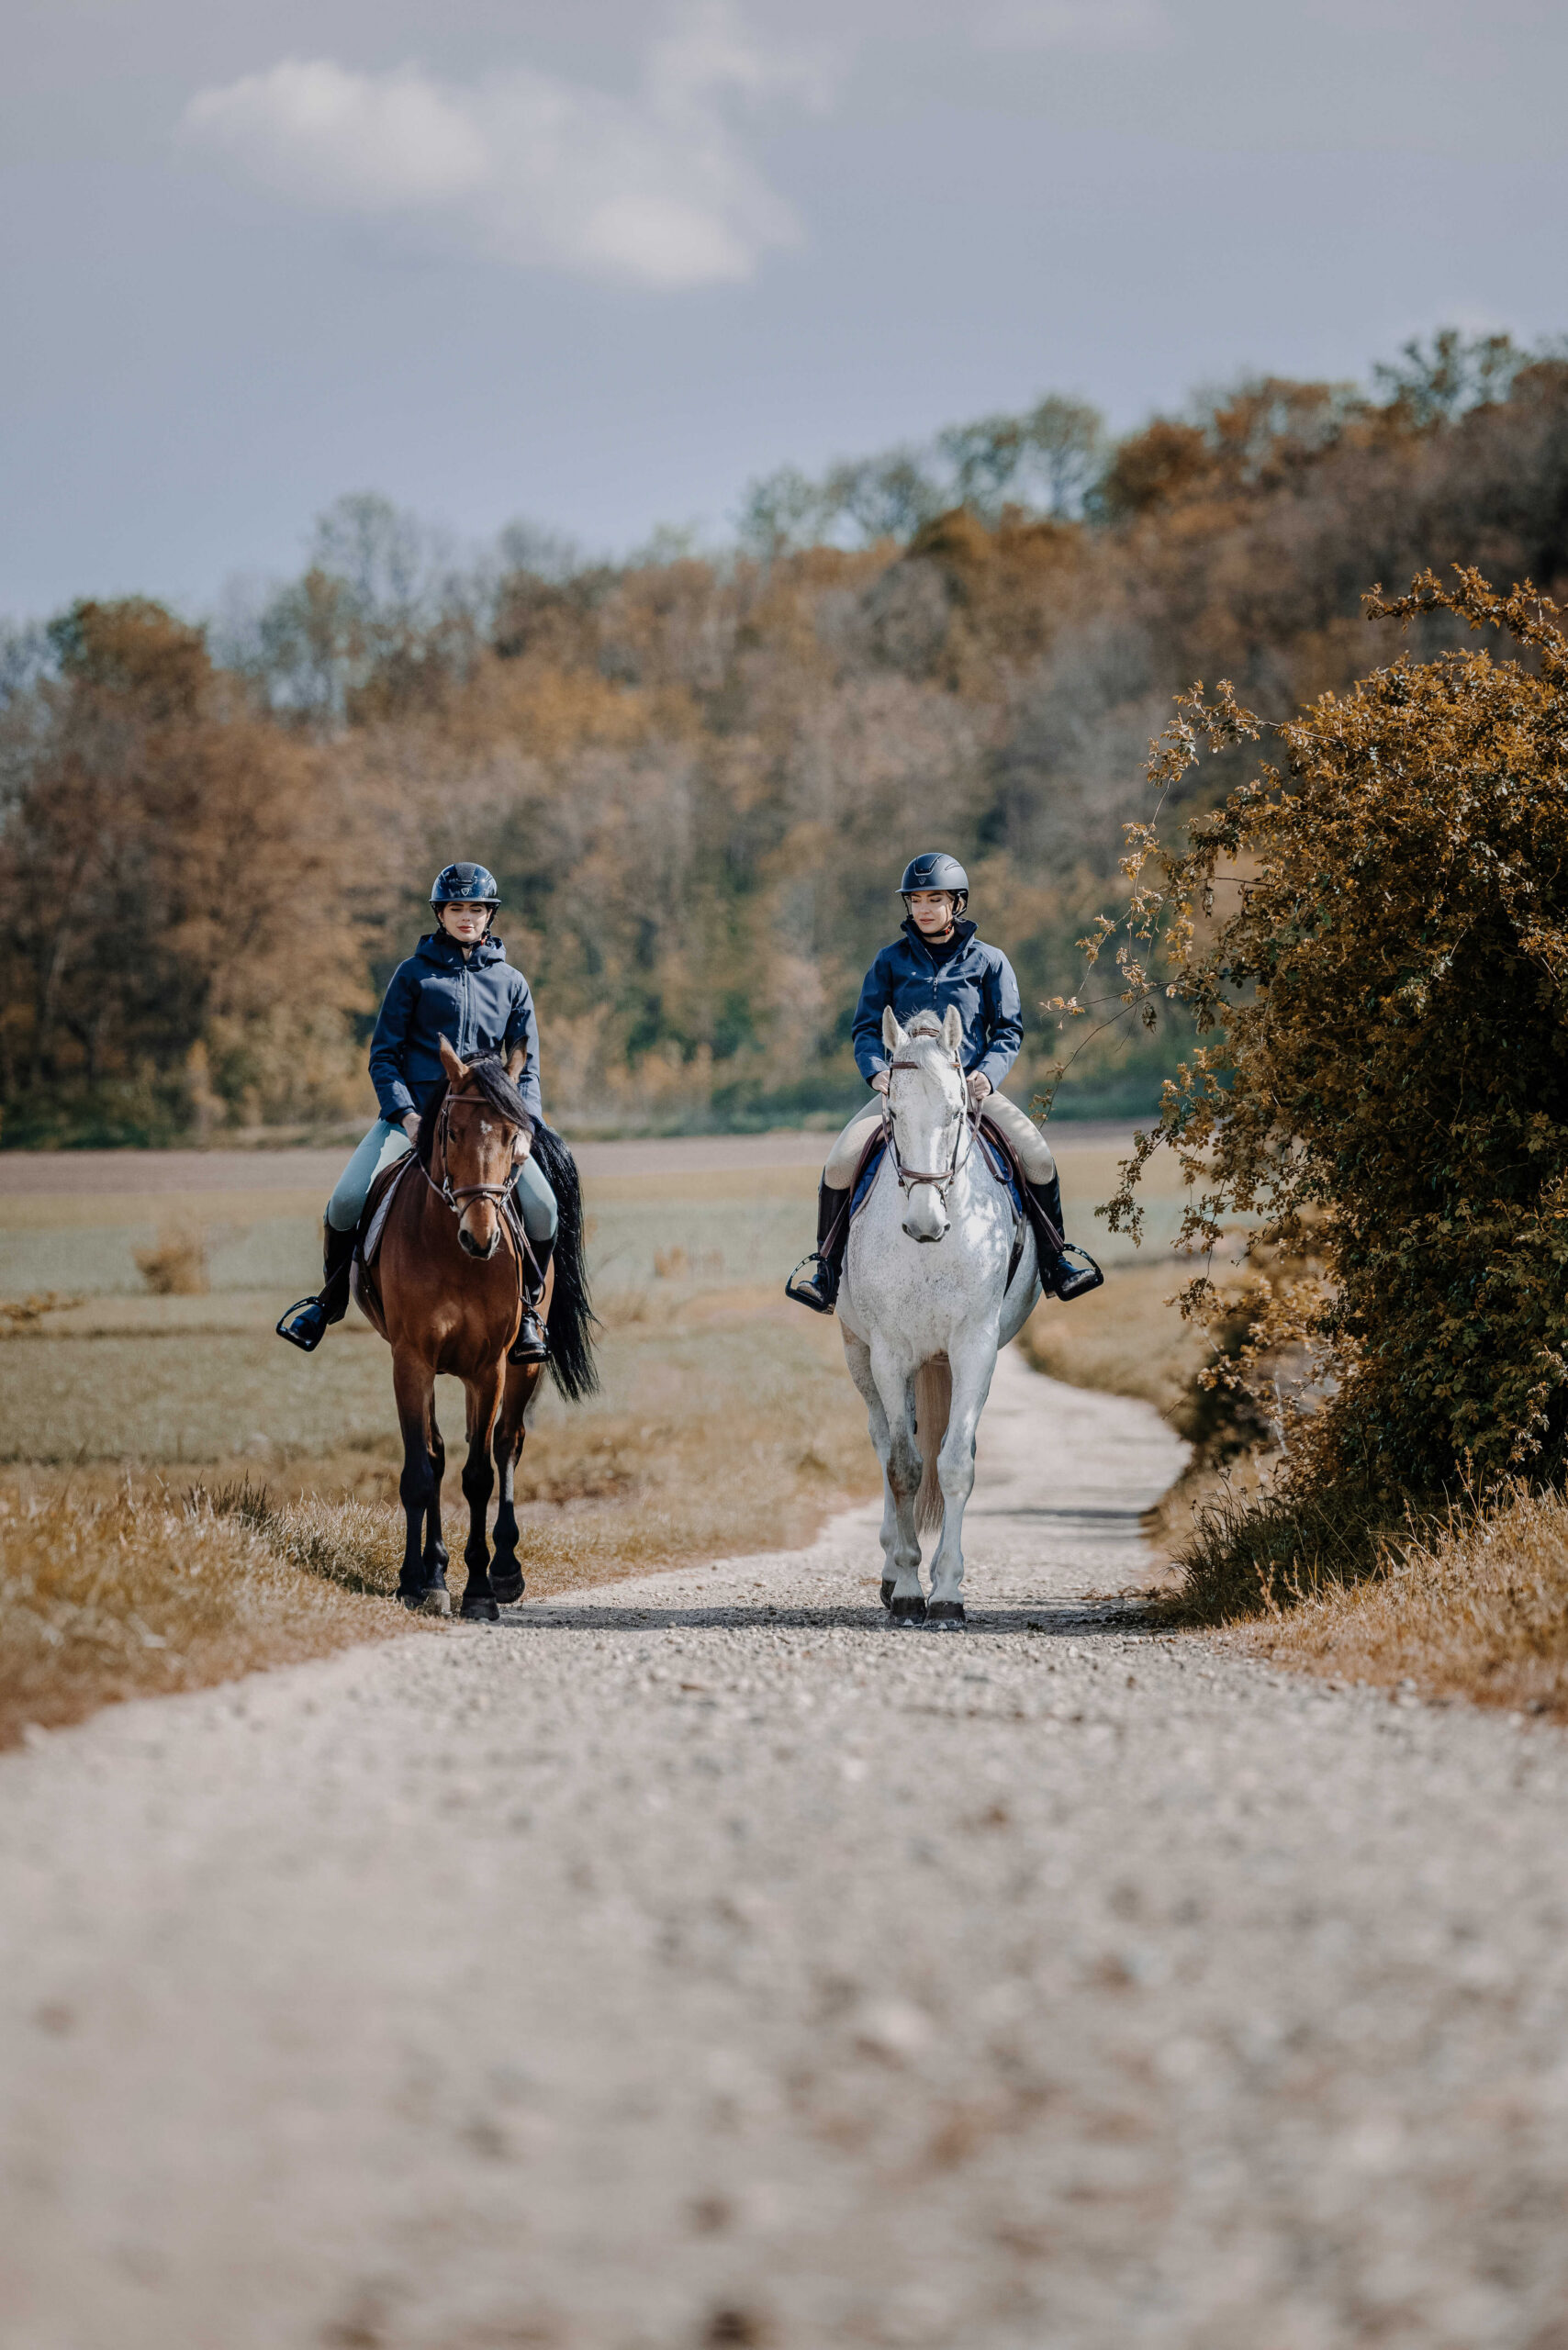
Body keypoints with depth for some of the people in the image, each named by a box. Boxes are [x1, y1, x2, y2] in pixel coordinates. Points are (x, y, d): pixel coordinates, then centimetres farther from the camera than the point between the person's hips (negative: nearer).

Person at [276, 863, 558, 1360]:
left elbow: (526, 1067, 11)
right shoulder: (414, 974, 5)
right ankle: (331, 1299, 8)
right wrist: (406, 1114, -11)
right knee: (348, 1201, -20)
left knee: (542, 1207, -20)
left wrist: (522, 1126, -6)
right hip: (413, 1109, -1)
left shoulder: (511, 983, 11)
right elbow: (383, 1055, 4)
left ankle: (525, 1305, 5)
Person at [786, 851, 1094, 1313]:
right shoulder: (891, 960, 8)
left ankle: (1052, 1261, -2)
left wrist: (988, 1073, -13)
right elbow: (866, 1027, 9)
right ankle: (825, 1264, -4)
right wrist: (877, 1071, -12)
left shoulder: (988, 961, 6)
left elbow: (1009, 1030, 6)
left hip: (971, 1085, 0)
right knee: (841, 1161, -21)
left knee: (1037, 1156, -20)